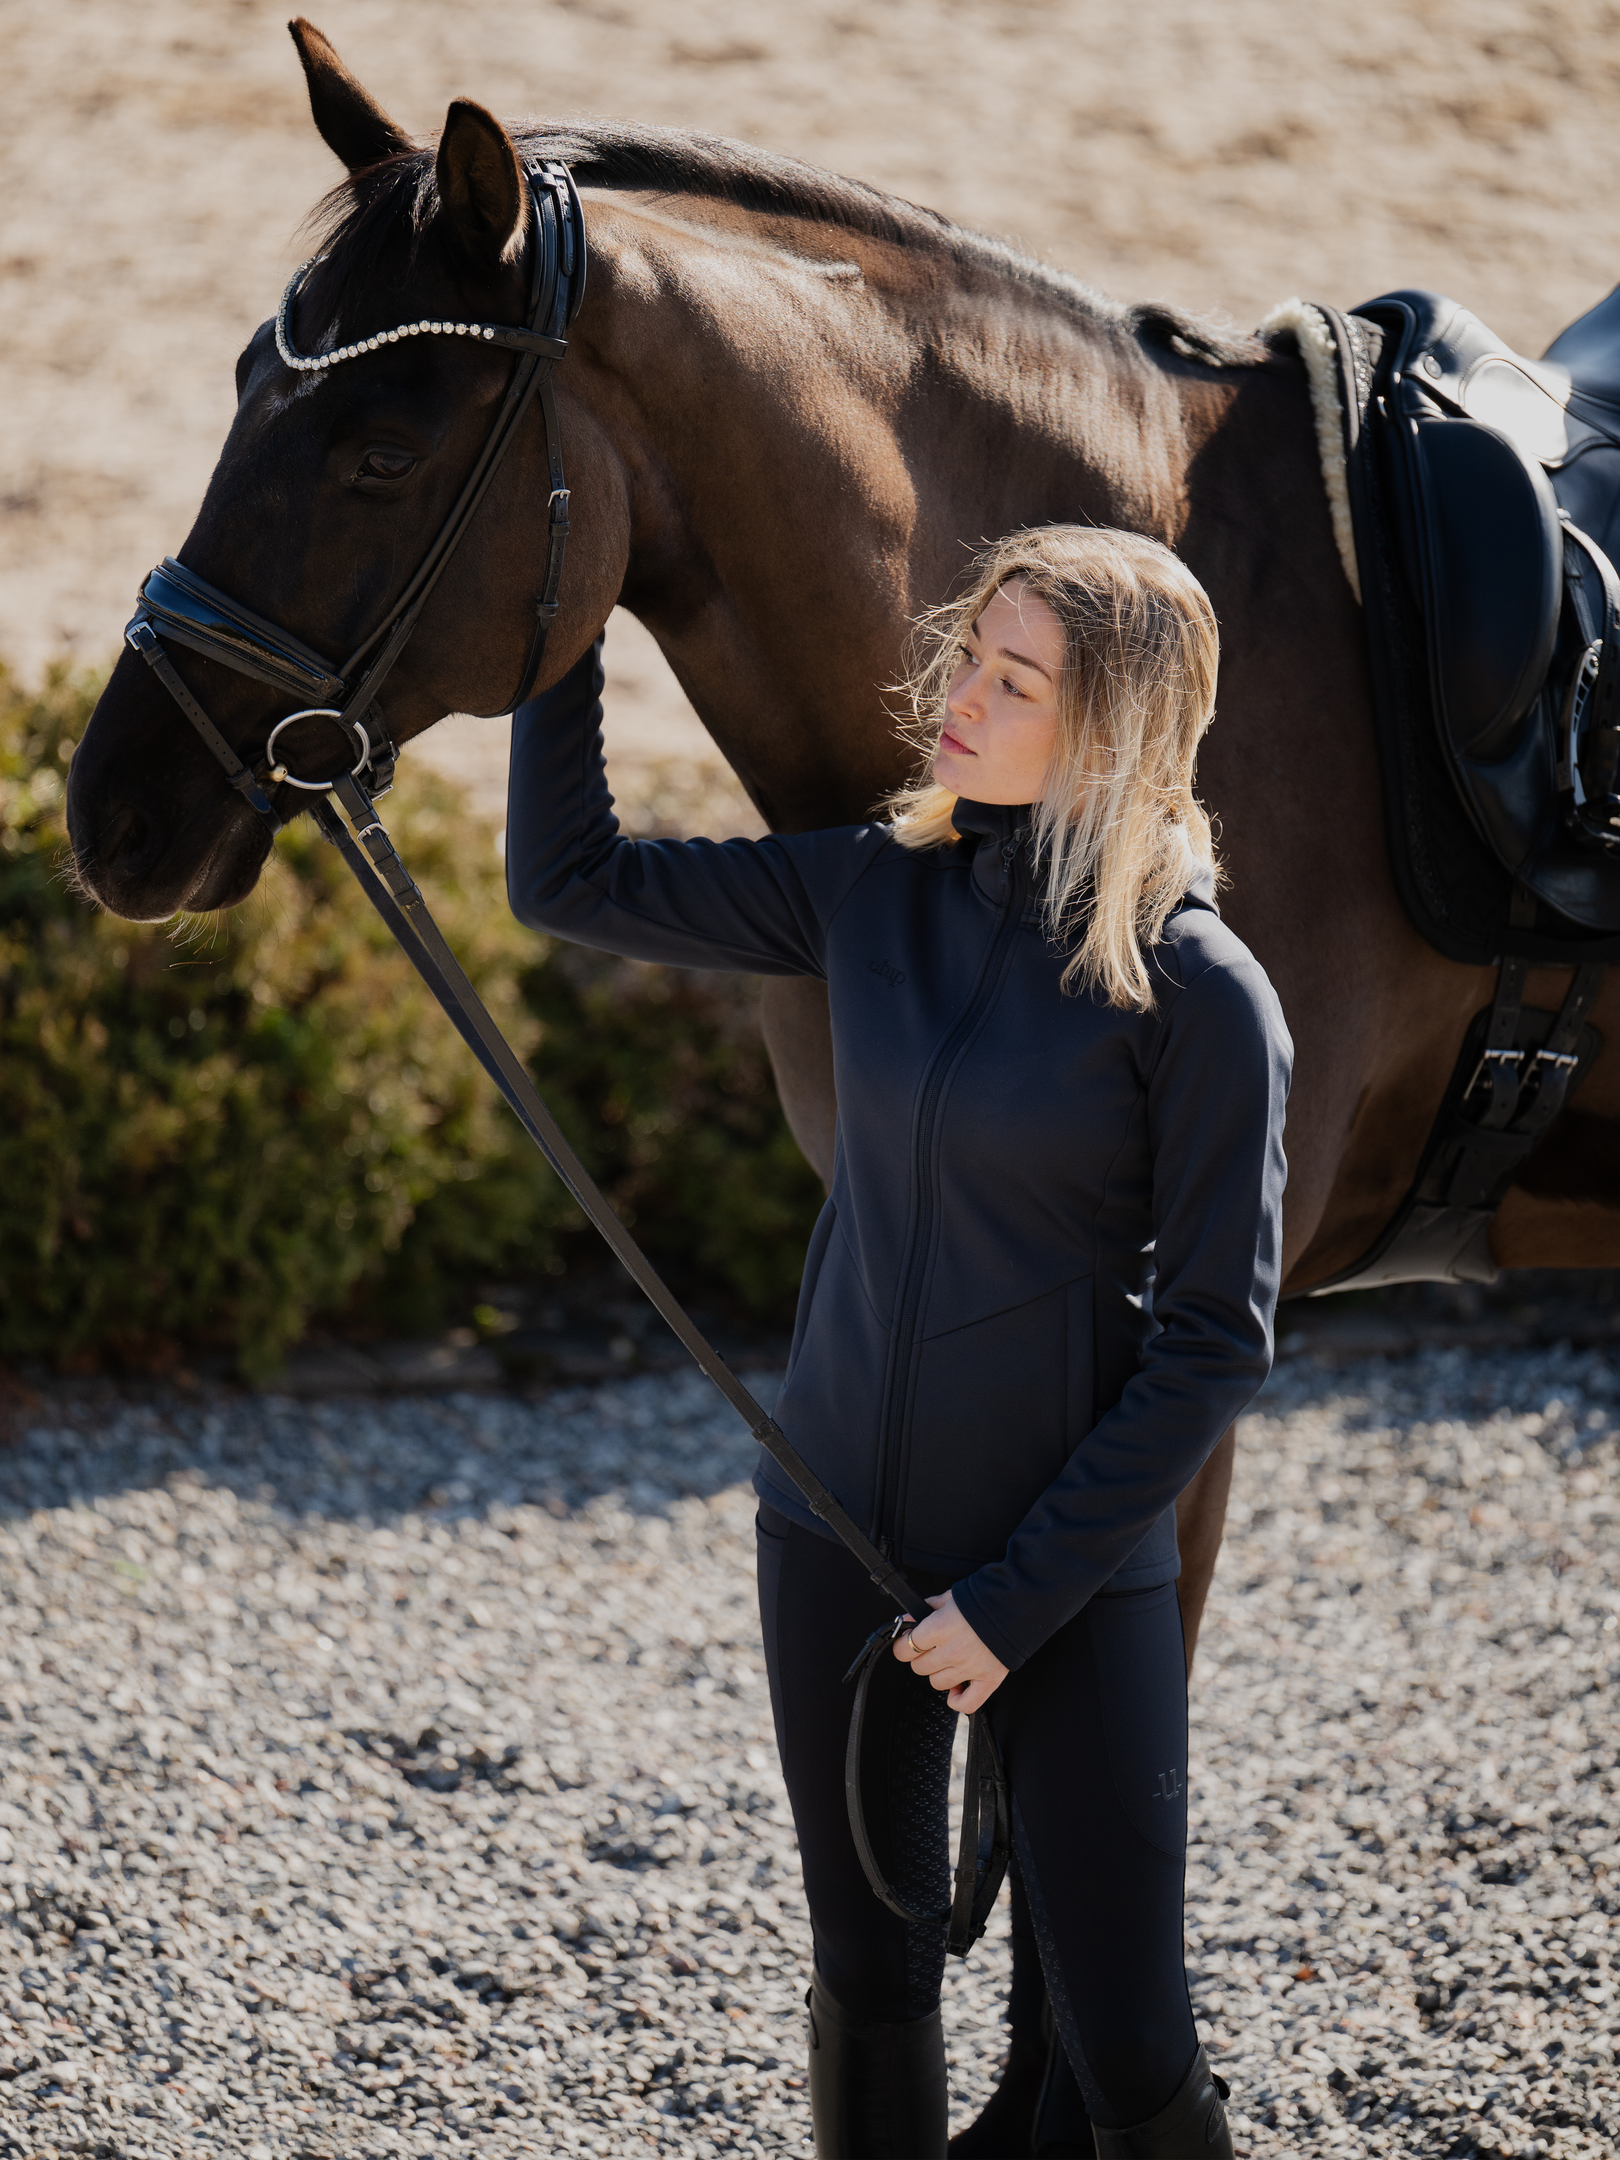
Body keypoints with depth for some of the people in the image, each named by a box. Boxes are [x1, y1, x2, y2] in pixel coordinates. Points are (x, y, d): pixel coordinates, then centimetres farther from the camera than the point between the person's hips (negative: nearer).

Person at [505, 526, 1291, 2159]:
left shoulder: (1200, 993, -15)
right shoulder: (872, 893, 0)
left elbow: (1215, 1338, -13)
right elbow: (570, 882, 8)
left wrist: (1020, 1596, -14)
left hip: (1072, 1568, -5)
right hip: (838, 1532, 5)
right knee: (869, 1979, 16)